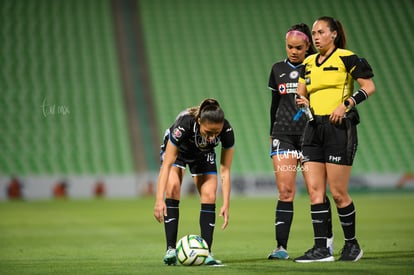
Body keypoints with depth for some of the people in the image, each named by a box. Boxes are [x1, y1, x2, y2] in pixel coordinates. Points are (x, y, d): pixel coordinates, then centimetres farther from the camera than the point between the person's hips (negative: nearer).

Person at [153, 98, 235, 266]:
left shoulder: (226, 130, -34)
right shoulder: (184, 124, -42)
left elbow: (225, 170, -24)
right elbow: (166, 165, -38)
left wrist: (226, 204, -28)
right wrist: (159, 199, -44)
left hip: (203, 154, 2)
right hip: (177, 150, -2)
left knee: (209, 195, -13)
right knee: (173, 188, -23)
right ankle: (171, 249, -21)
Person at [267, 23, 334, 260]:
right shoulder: (278, 69, 12)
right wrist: (272, 133, 21)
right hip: (284, 134, 2)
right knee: (285, 191, -7)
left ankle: (327, 238, 23)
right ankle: (282, 247, -10)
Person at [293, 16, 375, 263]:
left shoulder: (346, 58, -4)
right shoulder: (308, 64, 15)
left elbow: (369, 87, -7)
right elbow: (301, 94, 21)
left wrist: (346, 104, -17)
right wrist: (302, 102, -2)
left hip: (339, 127, -6)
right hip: (314, 129, 7)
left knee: (338, 192, -5)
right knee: (314, 190, -1)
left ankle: (352, 244, 11)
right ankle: (321, 249, 0)